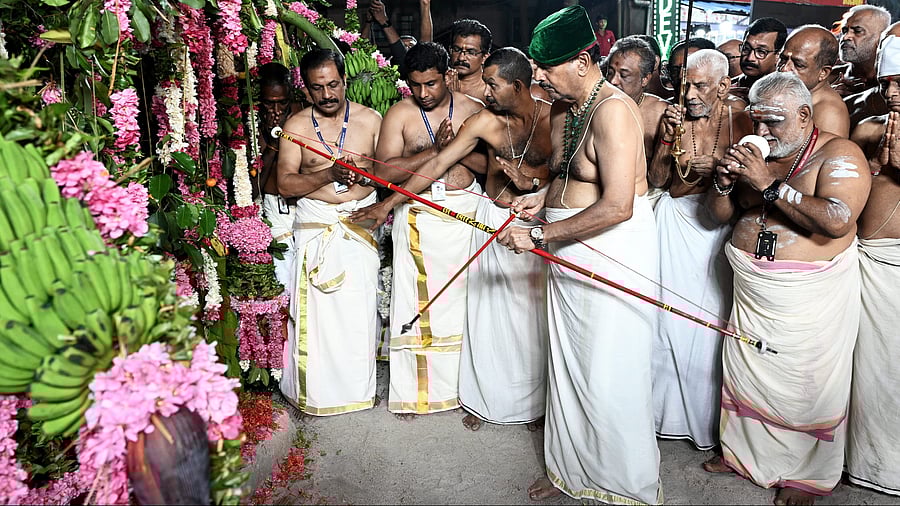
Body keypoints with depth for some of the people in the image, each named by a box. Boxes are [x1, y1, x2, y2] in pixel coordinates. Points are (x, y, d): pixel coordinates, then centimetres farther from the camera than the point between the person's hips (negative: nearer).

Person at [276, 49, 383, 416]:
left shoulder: (370, 119, 3)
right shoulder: (297, 125, 1)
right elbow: (285, 184, -6)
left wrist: (365, 167, -15)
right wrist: (330, 174, -19)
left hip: (360, 221, 1)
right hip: (316, 224, 0)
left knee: (359, 304, 3)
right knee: (317, 307, 0)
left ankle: (359, 385, 21)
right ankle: (317, 388, 17)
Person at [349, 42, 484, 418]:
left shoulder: (471, 110, 6)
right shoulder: (400, 114, 0)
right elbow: (384, 170, -10)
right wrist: (435, 150, -15)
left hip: (465, 212, 2)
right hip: (417, 215, -1)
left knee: (462, 297, 7)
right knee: (416, 301, 3)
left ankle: (462, 383, 24)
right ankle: (412, 390, 17)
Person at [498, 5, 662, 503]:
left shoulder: (613, 110, -18)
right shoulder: (563, 107, 11)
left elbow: (616, 206, -25)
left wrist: (539, 235, -21)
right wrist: (542, 196, 4)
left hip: (614, 254, -9)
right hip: (570, 253, 9)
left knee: (609, 378, 0)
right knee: (567, 366, 17)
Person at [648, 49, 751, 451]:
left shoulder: (738, 120, 2)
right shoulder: (674, 118, 3)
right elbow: (656, 180, 0)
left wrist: (718, 170, -16)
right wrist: (669, 137, -11)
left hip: (721, 223, -1)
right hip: (677, 220, 1)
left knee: (712, 316, 0)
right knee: (673, 314, 1)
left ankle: (707, 416, 18)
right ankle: (670, 408, 18)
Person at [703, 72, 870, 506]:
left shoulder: (839, 154, -11)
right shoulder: (756, 155, 8)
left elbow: (837, 221, -27)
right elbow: (720, 214, 12)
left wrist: (770, 185, -25)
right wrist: (724, 181, -9)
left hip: (812, 298, -6)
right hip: (752, 291, 6)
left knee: (808, 387, 6)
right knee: (745, 373, 15)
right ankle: (744, 453, 35)